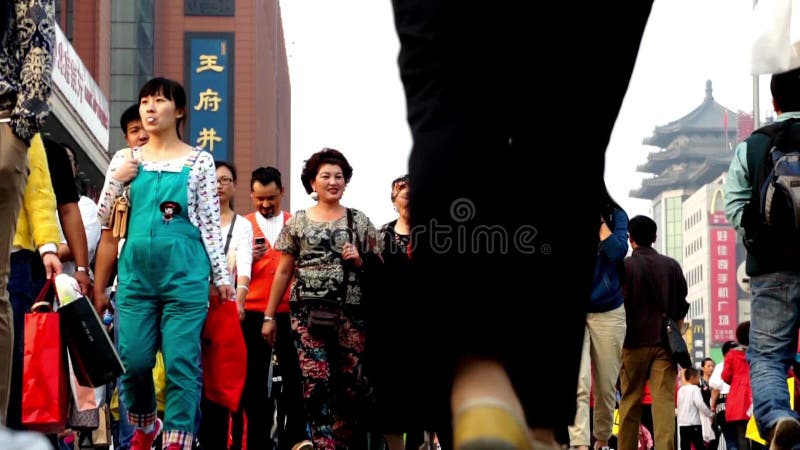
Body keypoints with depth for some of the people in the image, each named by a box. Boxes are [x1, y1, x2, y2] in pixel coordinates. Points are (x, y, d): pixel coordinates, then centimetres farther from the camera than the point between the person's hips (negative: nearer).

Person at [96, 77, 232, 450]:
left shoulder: (199, 161, 5)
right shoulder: (125, 160, 12)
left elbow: (210, 222, 4)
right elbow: (103, 218, 12)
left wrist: (221, 275, 0)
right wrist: (118, 179, -3)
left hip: (185, 272, -3)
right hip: (136, 272, 3)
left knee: (181, 361, -5)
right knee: (133, 360, 2)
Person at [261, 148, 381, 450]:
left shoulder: (359, 222, 11)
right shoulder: (297, 222, 11)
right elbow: (283, 272, 13)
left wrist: (359, 261, -8)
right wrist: (269, 316, 10)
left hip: (350, 312, 0)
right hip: (308, 311, 0)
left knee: (351, 384, -5)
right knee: (317, 383, -11)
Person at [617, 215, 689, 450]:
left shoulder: (625, 266, -3)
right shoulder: (672, 266, 7)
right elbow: (682, 308, 10)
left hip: (634, 343, -2)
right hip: (665, 343, 2)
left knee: (630, 403, 6)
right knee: (664, 401, -4)